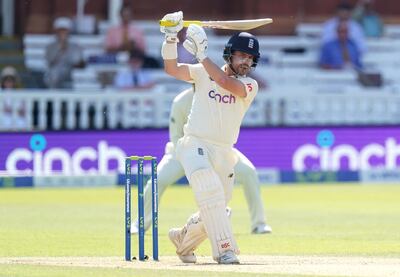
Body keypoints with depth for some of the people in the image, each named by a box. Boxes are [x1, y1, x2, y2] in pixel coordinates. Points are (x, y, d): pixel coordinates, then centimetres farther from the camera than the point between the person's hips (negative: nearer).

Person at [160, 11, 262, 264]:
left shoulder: (250, 86, 2)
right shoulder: (203, 73, 3)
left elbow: (226, 83, -18)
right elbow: (172, 69, -8)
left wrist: (201, 53, -19)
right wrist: (171, 39, -22)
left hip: (224, 153, 4)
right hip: (195, 145, -4)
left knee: (215, 209, 11)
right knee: (211, 193, -26)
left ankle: (183, 239, 38)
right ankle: (224, 249, -24)